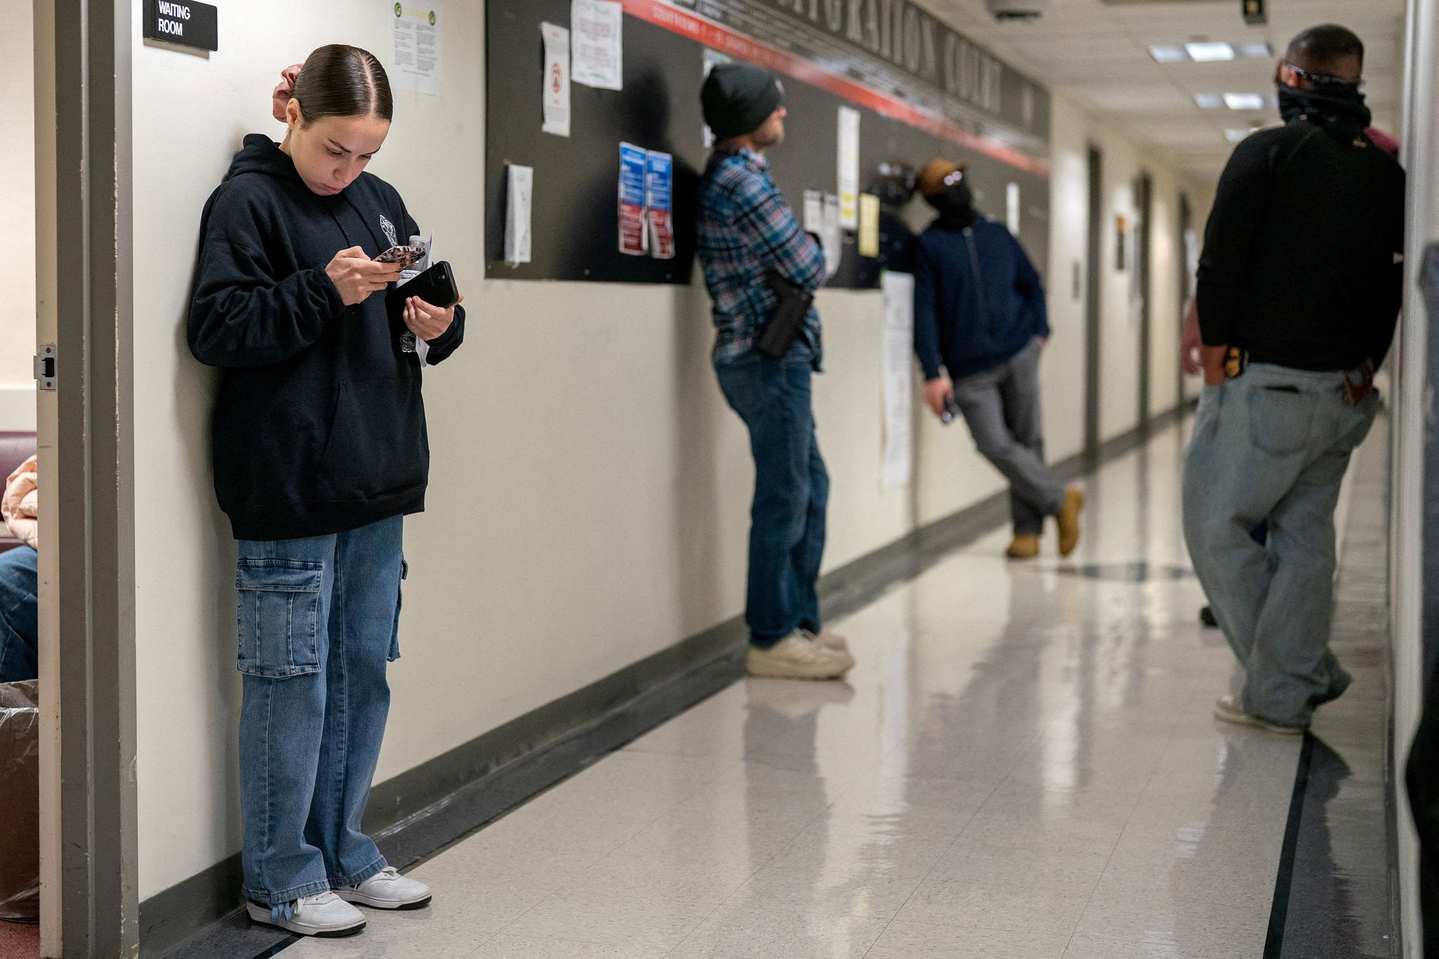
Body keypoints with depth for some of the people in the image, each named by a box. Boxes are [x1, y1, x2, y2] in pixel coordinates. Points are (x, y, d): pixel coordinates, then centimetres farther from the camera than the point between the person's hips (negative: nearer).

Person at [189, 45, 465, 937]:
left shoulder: (380, 201, 13)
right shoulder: (248, 201, -6)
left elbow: (423, 315, 20)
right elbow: (217, 328, -13)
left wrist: (440, 324, -3)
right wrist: (324, 290, -21)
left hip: (376, 482, 7)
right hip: (289, 490, -7)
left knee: (364, 672, 13)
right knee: (291, 682, -1)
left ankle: (344, 855, 26)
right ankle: (282, 879, 11)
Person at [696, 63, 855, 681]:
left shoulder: (729, 174, 17)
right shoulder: (743, 182, -16)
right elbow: (808, 270, -14)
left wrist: (800, 252, -3)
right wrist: (813, 249, 7)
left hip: (774, 356, 10)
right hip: (769, 357, -10)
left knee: (809, 488, 15)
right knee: (784, 497, -5)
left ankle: (799, 620, 23)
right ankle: (773, 640, 2)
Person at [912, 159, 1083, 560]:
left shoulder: (996, 235, 12)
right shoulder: (930, 245, 1)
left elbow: (1031, 283, 21)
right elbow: (925, 312, -4)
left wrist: (1039, 331, 4)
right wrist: (933, 372, -11)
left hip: (1020, 353, 3)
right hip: (969, 367, -3)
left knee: (1027, 440, 3)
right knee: (995, 444, -12)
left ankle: (1028, 527, 14)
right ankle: (1059, 499, 4)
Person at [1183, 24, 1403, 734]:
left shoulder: (1268, 152, -9)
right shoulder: (1389, 176, 8)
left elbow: (1221, 263, -12)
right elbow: (1390, 293, 10)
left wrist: (1215, 358, -2)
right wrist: (1357, 371, 15)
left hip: (1261, 386, -6)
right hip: (1344, 395, 7)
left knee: (1216, 527, 6)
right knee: (1305, 537, 13)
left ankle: (1306, 676, 9)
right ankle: (1284, 696, 17)